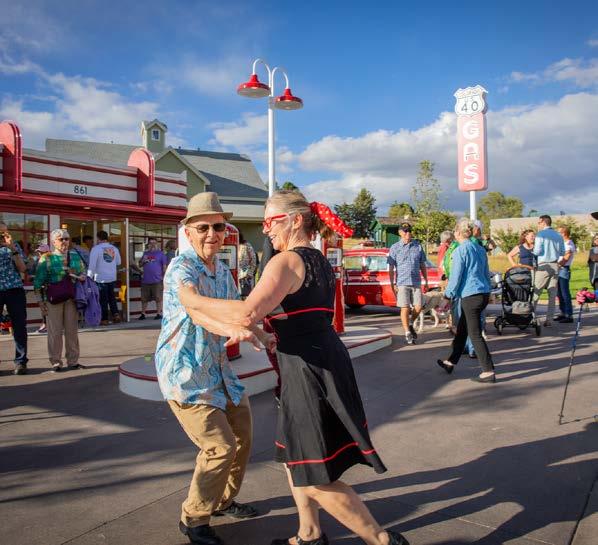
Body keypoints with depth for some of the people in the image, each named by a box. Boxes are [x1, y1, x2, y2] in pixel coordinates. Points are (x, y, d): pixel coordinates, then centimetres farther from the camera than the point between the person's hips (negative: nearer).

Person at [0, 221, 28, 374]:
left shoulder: (14, 246, 11)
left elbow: (23, 269, 2)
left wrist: (12, 248, -7)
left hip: (15, 290, 1)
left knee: (19, 326, 0)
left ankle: (20, 361, 7)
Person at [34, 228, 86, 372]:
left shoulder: (75, 256, 9)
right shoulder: (46, 258, 1)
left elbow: (83, 274, 16)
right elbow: (38, 281, 0)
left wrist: (77, 277, -8)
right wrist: (40, 301, -5)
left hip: (71, 298, 3)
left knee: (72, 330, 7)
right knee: (55, 331, 1)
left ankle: (73, 361, 17)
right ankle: (55, 362, 12)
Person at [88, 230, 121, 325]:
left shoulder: (96, 248, -10)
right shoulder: (114, 248, 4)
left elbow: (92, 264, -14)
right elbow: (118, 263, 14)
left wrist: (89, 277, -9)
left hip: (101, 278, -4)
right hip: (112, 277, 4)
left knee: (103, 299, 4)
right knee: (111, 296, 18)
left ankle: (104, 319, 9)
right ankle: (116, 314, 6)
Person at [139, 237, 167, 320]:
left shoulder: (160, 253, 5)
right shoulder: (145, 253, 16)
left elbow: (164, 266, 2)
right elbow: (140, 265, 21)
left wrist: (164, 277, -5)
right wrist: (143, 261, -1)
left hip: (157, 280, -4)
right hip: (145, 280, 4)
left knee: (158, 298, -1)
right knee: (144, 299, 9)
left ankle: (159, 313, 7)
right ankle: (143, 314, 18)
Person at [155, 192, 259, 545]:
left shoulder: (224, 271, 8)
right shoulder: (181, 268, -19)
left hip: (218, 368, 8)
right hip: (185, 372, -8)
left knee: (243, 438, 15)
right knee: (220, 446, -11)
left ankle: (223, 500, 39)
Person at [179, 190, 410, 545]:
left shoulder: (288, 260, -15)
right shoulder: (319, 261, 15)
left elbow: (248, 313, -27)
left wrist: (194, 300, -14)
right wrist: (253, 331, 15)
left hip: (311, 370, -10)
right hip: (326, 362, 10)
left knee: (317, 479, 2)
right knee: (294, 456, 23)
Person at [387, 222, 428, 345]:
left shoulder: (418, 246, 9)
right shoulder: (395, 248, 1)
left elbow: (423, 265, 15)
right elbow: (391, 268, 0)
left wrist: (426, 281, 11)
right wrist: (392, 284, -7)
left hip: (416, 282, 3)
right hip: (402, 283, -2)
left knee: (418, 307, 1)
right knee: (405, 308, -2)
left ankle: (411, 325, 28)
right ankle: (407, 333, 10)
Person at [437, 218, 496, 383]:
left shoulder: (460, 250, -12)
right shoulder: (480, 249, 12)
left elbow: (456, 276, -12)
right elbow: (486, 273, 19)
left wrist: (448, 294, 1)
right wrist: (488, 290, 27)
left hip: (470, 295, -9)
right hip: (484, 294, 9)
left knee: (475, 334, -2)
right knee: (462, 330, 19)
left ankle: (489, 372, -1)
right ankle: (451, 362, 31)